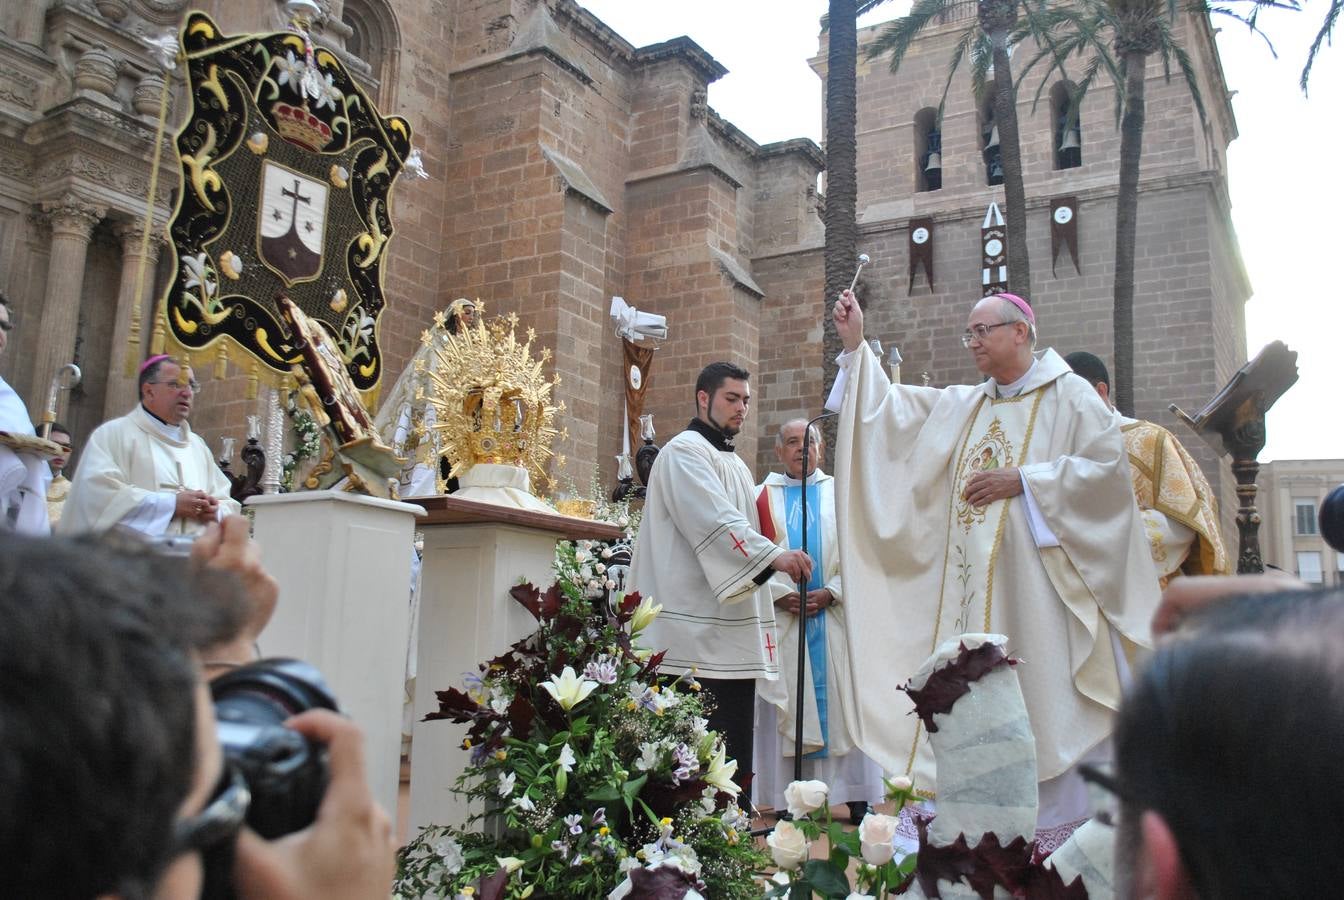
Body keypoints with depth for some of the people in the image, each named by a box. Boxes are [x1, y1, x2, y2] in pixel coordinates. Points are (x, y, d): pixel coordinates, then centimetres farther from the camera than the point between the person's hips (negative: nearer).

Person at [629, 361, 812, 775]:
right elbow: (715, 520, -21)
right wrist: (773, 555, -30)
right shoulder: (685, 452, -5)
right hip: (700, 627, -9)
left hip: (734, 629, 10)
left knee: (734, 741, 9)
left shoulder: (733, 462, 23)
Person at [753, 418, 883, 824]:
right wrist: (778, 594, -10)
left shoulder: (841, 494, 11)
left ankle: (856, 800, 3)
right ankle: (786, 801, 4)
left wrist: (830, 593, -9)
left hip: (833, 618, 1)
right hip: (781, 617, 0)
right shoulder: (762, 497, 9)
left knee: (841, 702, -1)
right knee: (784, 706, -1)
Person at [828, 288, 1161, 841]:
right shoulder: (959, 406, 17)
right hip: (972, 584, 6)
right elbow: (890, 407, 13)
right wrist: (855, 344, 6)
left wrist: (1023, 480, -13)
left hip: (1037, 581, -6)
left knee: (1044, 695, -6)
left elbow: (1108, 466, -9)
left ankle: (1058, 828, 2)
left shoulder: (1069, 396, 1)